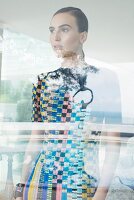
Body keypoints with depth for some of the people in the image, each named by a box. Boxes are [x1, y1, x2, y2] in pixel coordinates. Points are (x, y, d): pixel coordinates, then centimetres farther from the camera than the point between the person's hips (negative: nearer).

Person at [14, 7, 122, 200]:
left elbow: (113, 143, -6)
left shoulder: (104, 78, -4)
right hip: (38, 181, 3)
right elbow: (35, 139, 9)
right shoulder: (43, 81, 6)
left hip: (82, 184, -3)